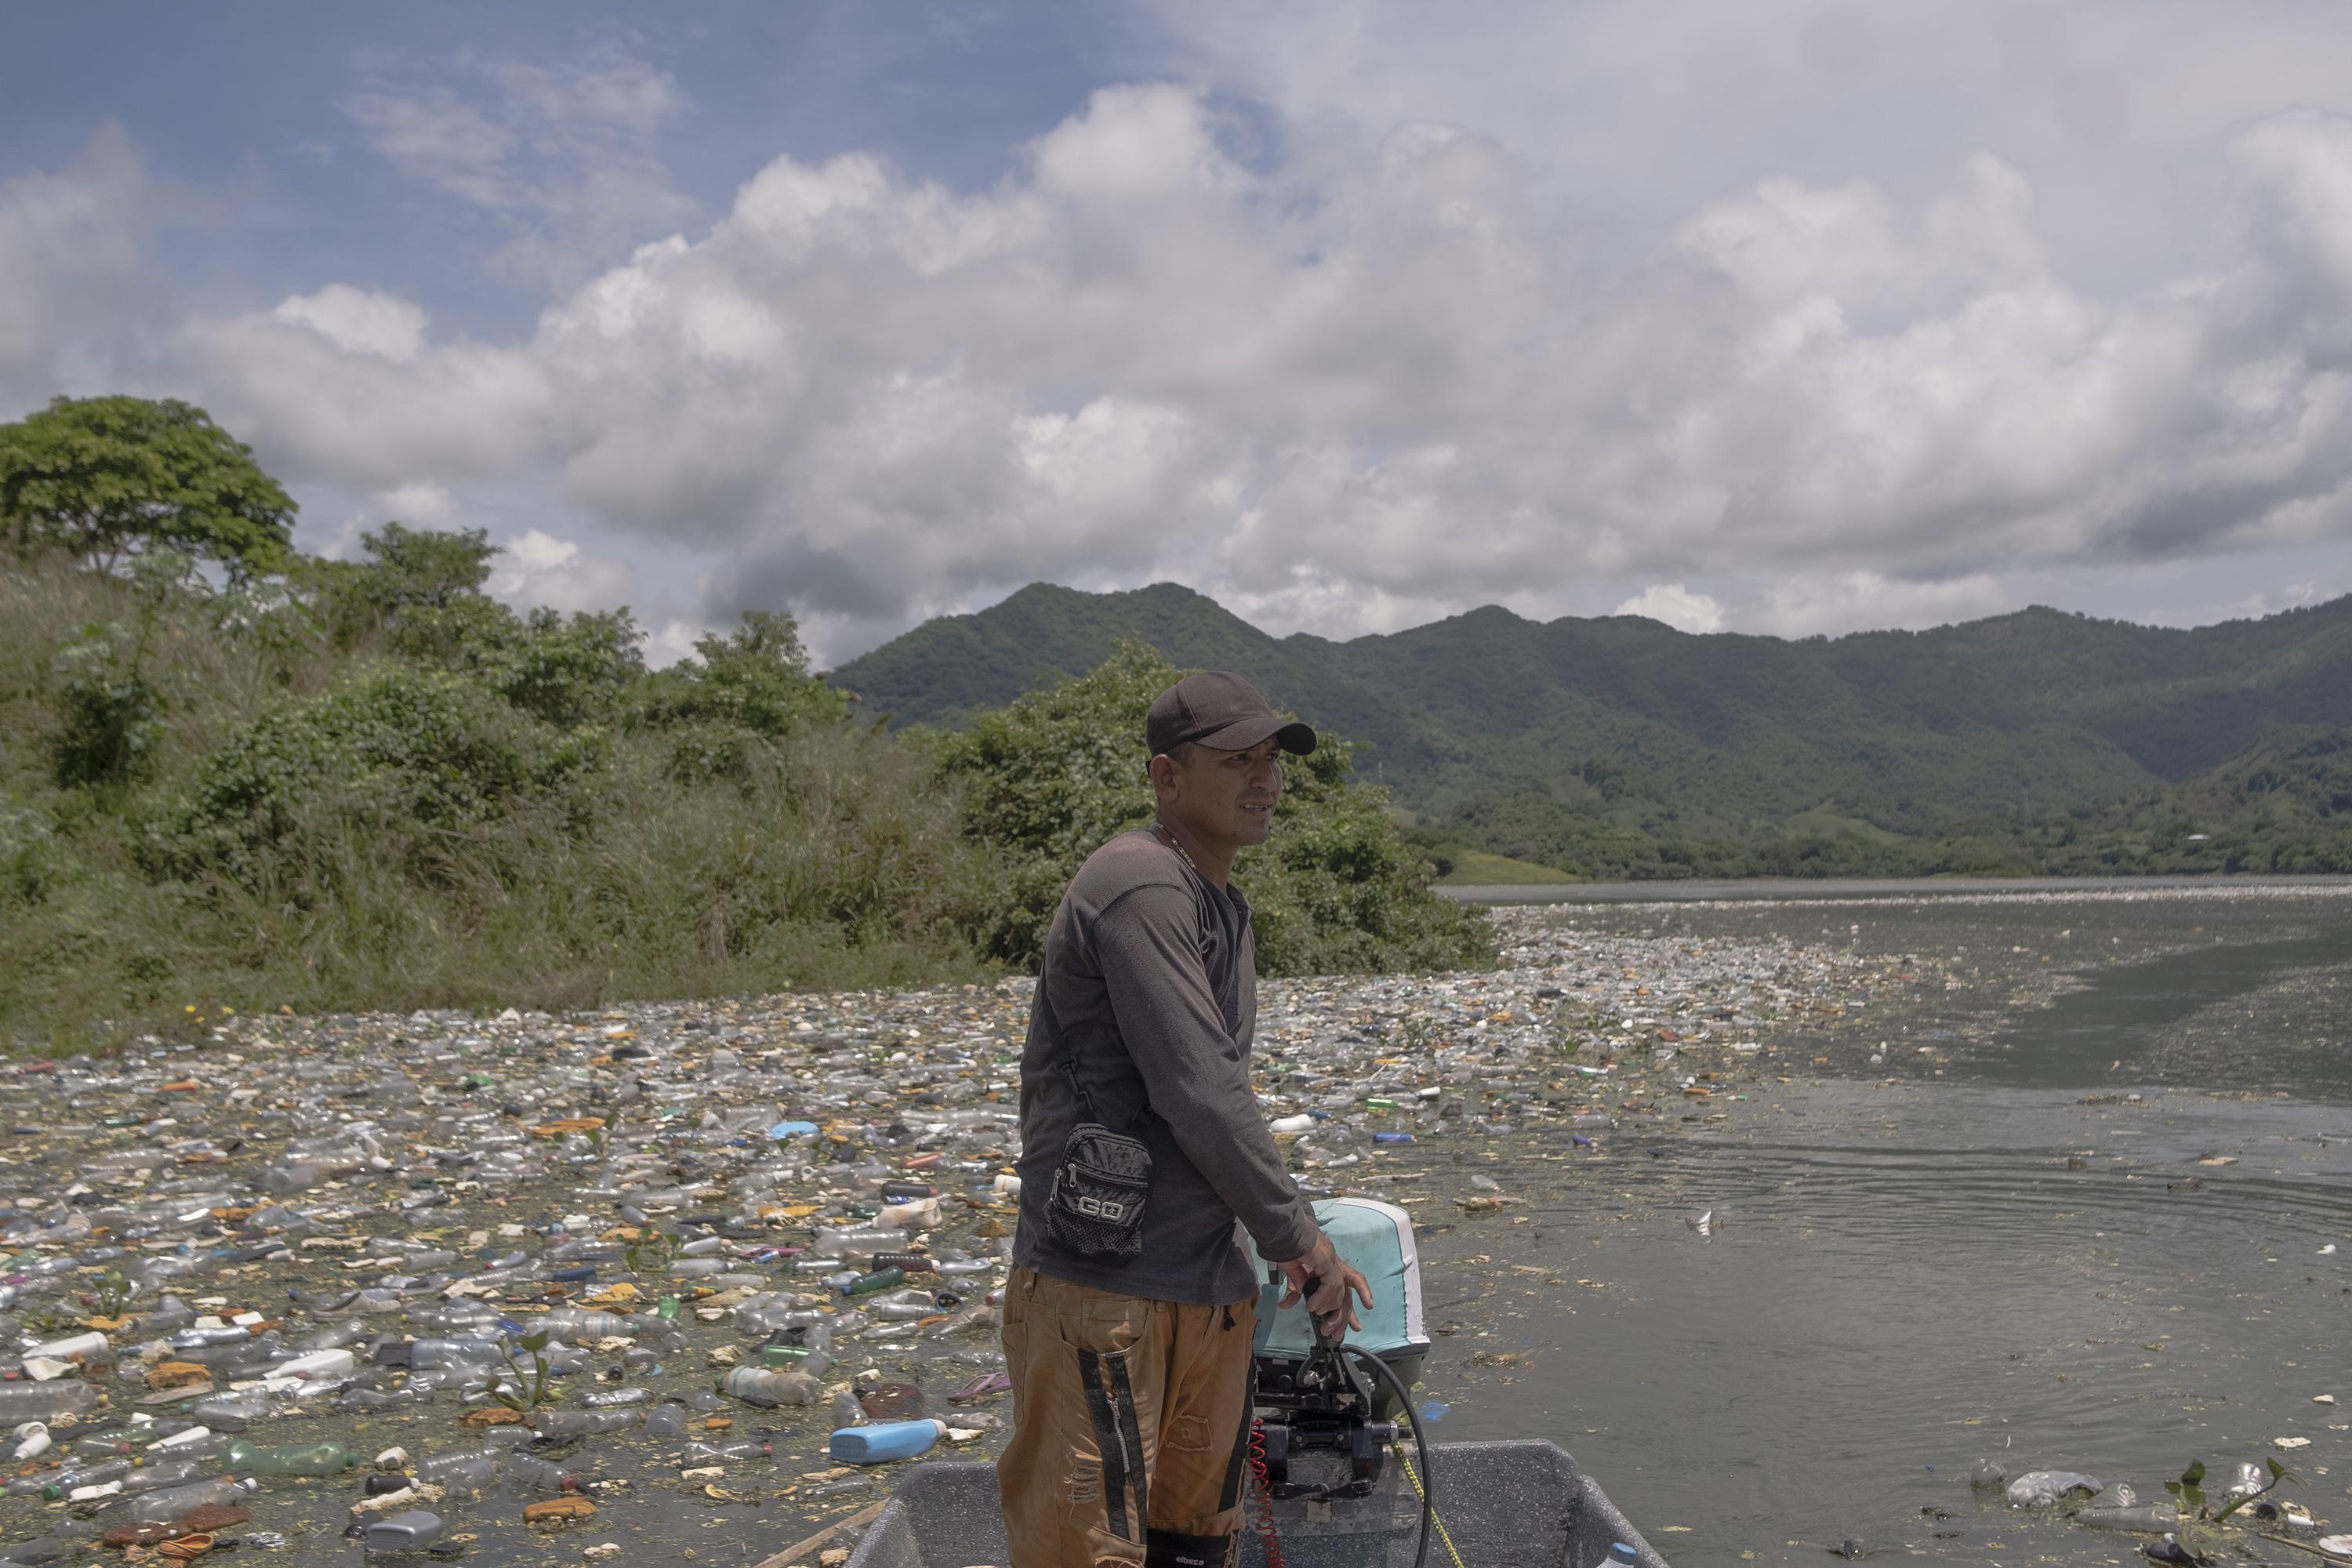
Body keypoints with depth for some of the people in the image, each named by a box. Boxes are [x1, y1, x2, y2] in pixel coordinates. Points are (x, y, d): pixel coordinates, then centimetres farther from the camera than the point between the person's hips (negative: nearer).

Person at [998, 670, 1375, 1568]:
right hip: (1098, 1285, -9)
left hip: (1209, 1284, 10)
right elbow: (1201, 1098, -20)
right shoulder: (1141, 889, -17)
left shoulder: (1221, 903, 16)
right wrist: (1299, 1237, -9)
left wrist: (1281, 1239, 17)